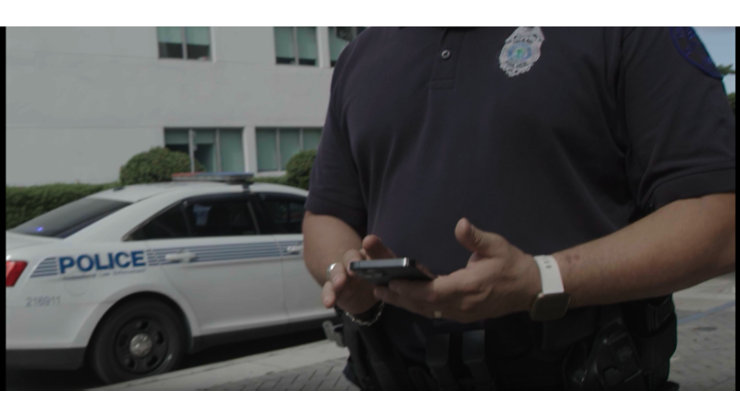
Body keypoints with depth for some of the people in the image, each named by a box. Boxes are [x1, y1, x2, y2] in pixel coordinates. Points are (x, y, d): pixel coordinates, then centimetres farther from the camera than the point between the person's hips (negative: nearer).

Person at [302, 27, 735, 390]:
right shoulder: (360, 56, 10)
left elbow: (718, 219, -11)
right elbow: (325, 215, 14)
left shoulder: (623, 26, -5)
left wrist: (544, 283, -23)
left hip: (580, 374, -3)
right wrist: (344, 272, -8)